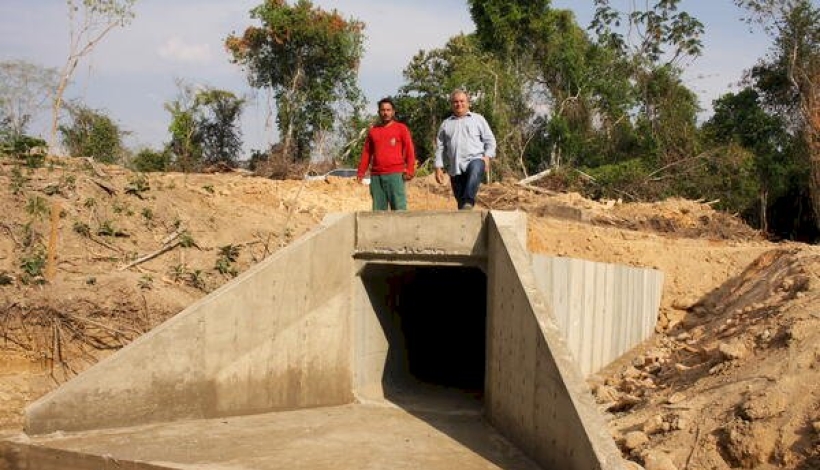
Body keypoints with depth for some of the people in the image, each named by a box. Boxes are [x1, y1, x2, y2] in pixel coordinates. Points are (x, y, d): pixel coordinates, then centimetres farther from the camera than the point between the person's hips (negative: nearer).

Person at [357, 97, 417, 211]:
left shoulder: (401, 128, 6)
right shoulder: (372, 131, 16)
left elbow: (409, 150, 1)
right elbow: (367, 152, 18)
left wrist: (410, 170, -10)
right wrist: (361, 171, 8)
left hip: (395, 175, -4)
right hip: (376, 176, 4)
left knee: (399, 208, -8)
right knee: (378, 209, 4)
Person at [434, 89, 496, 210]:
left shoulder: (478, 119, 13)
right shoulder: (446, 124, 19)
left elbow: (490, 140, 9)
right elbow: (440, 147, 16)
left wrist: (487, 156, -8)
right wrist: (438, 168, 6)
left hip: (475, 160, -3)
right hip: (455, 168, 3)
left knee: (474, 169, -39)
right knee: (460, 201, 0)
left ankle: (468, 203, -48)